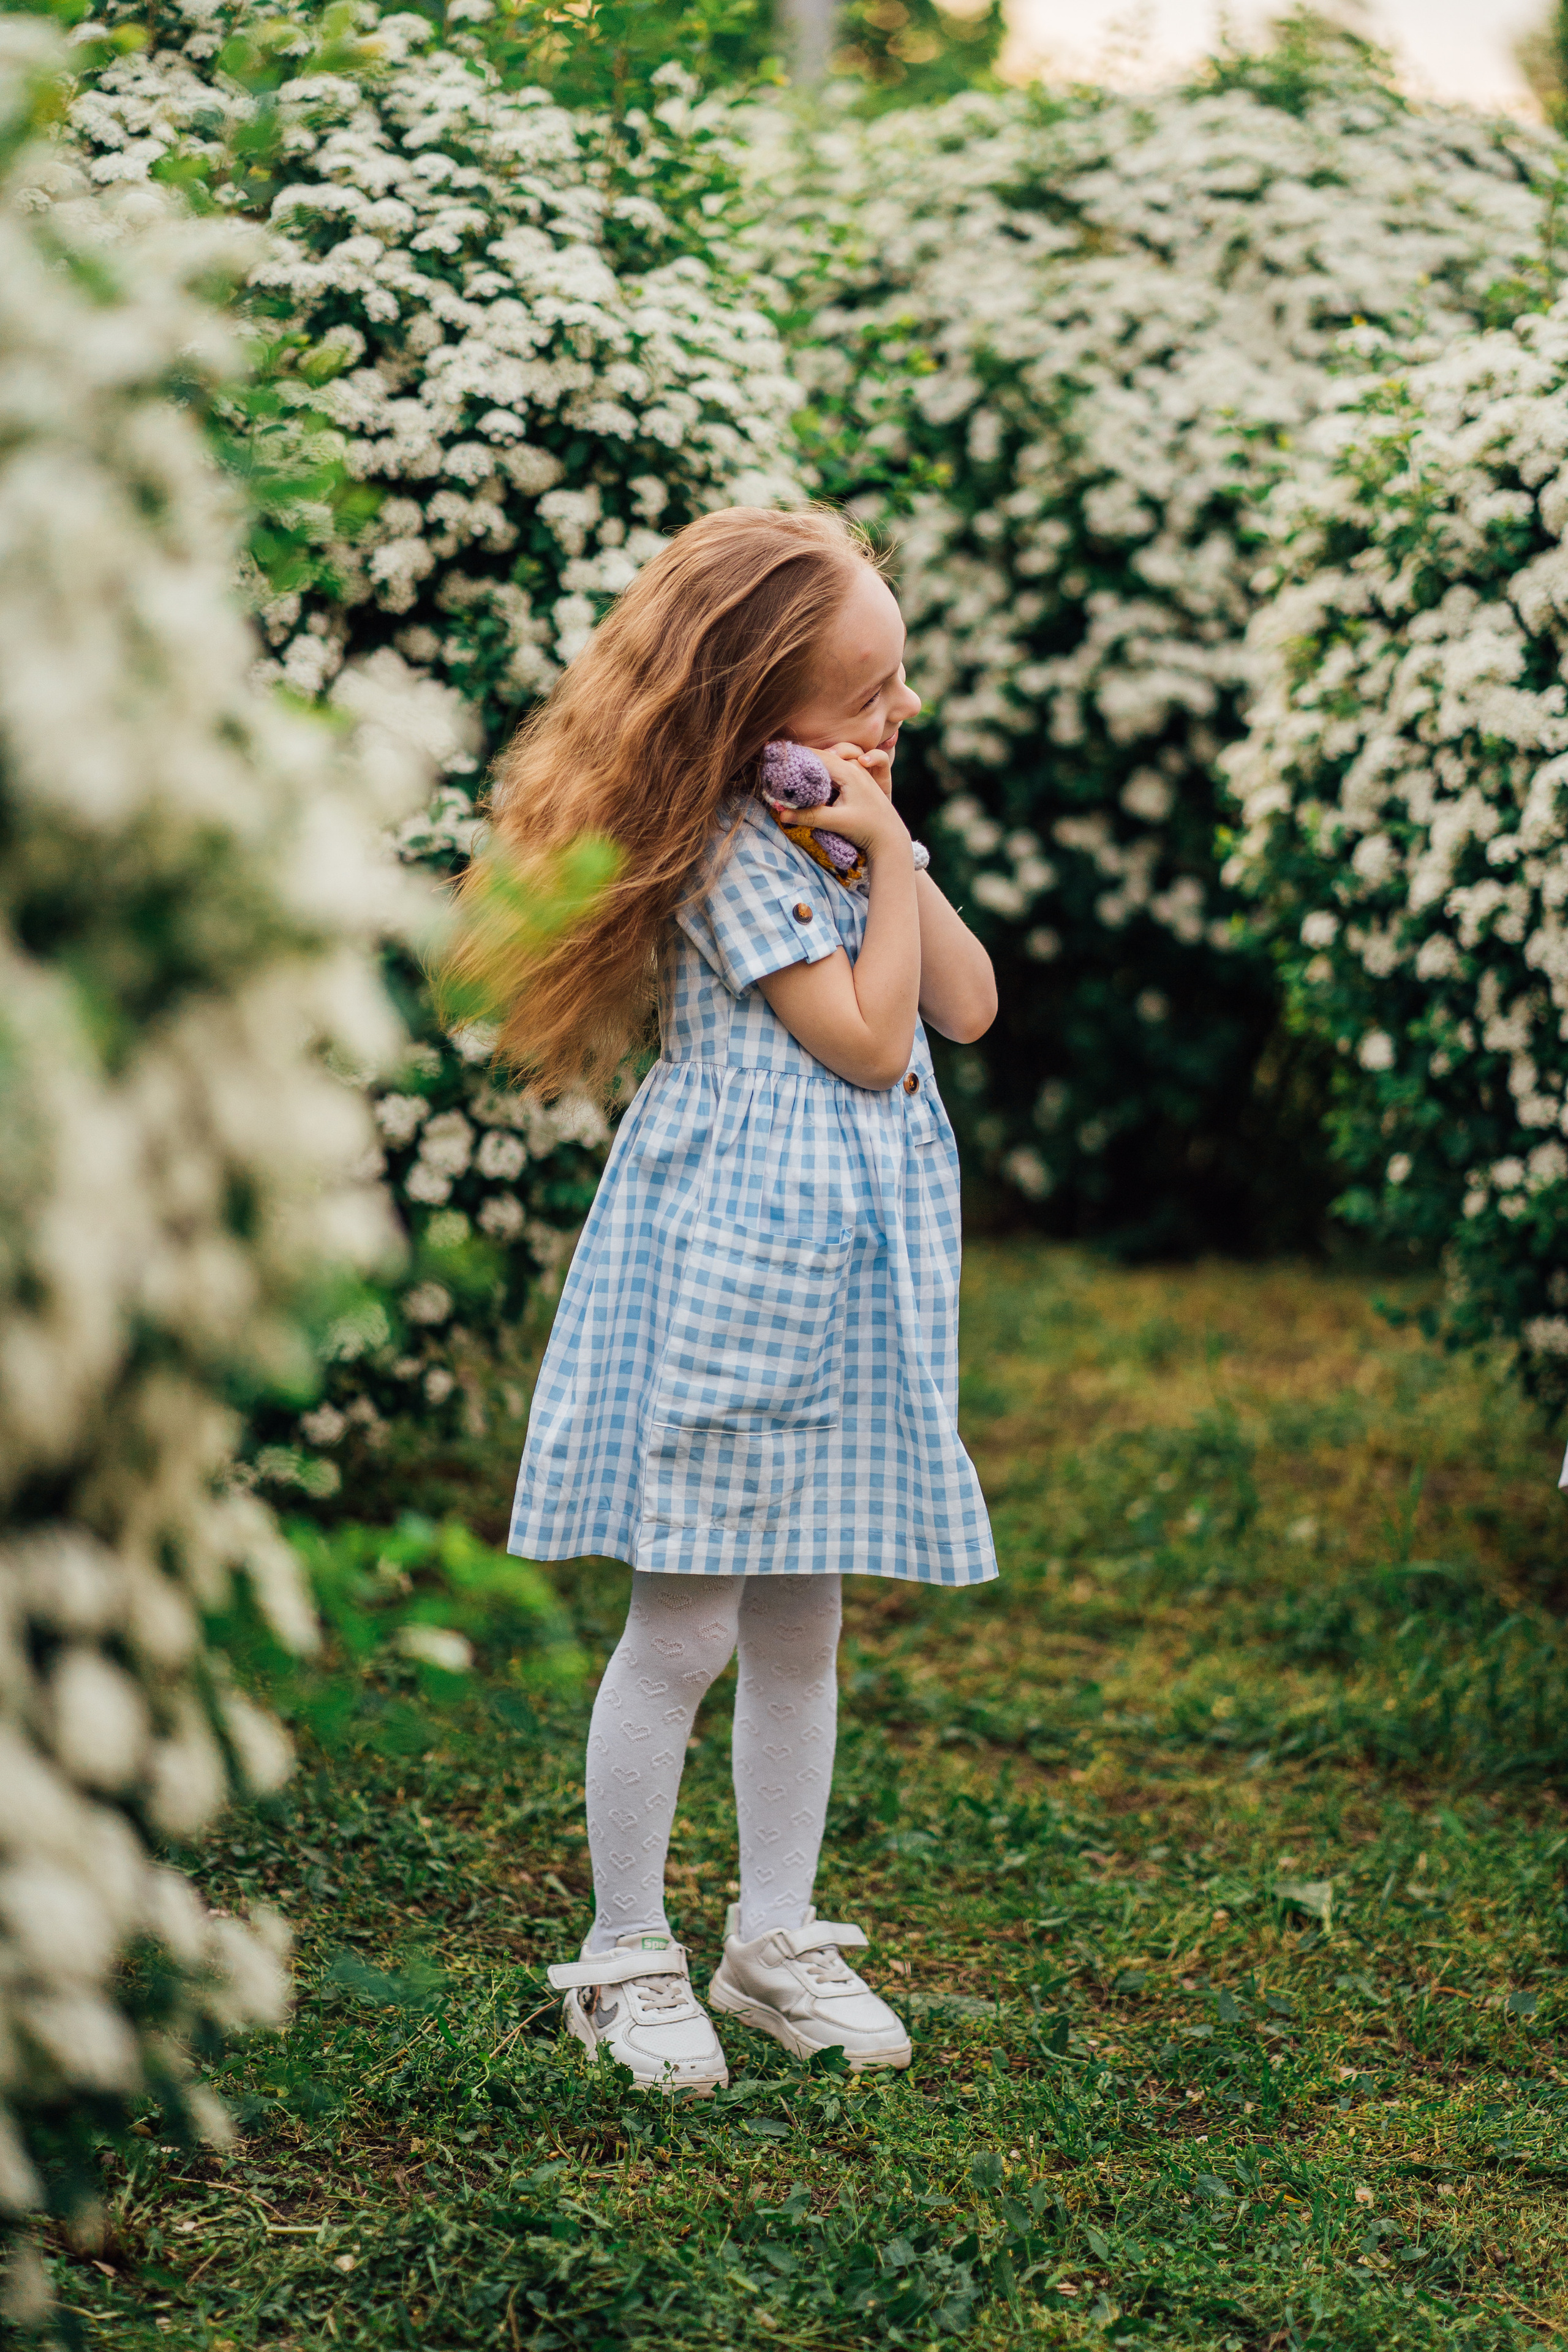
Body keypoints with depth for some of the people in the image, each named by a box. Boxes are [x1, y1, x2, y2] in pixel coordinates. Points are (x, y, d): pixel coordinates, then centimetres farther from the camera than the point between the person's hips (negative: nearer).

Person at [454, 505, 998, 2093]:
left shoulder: (843, 823, 12)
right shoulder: (734, 852, -15)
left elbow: (968, 1008, 6)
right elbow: (867, 1042, -16)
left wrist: (892, 843, -3)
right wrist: (883, 858, -12)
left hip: (848, 1272, 8)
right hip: (731, 1260, -8)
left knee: (800, 1624, 14)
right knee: (686, 1628, -1)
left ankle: (777, 1939, 24)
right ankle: (625, 1957, 11)